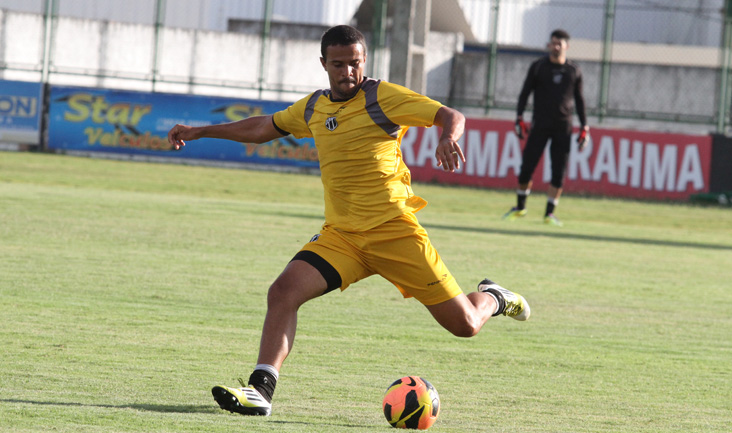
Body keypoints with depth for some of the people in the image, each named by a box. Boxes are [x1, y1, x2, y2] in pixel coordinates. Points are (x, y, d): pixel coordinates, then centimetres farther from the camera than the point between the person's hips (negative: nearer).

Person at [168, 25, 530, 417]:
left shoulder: (383, 97, -6)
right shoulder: (313, 107, 11)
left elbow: (451, 116, -10)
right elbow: (264, 128, 28)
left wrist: (449, 138, -34)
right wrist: (200, 132, 29)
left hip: (394, 230, -4)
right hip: (339, 234, 4)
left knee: (464, 325, -3)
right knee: (284, 290, -21)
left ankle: (491, 298, 33)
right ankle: (260, 389, -22)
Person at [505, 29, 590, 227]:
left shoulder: (574, 71, 8)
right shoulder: (538, 67, 4)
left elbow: (579, 99, 14)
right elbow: (525, 93, 6)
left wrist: (584, 127, 8)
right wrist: (519, 119, -4)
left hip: (563, 128, 1)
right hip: (540, 124, -1)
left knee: (558, 172, -3)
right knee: (527, 167, -5)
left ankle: (549, 213, 4)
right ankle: (520, 207, 14)